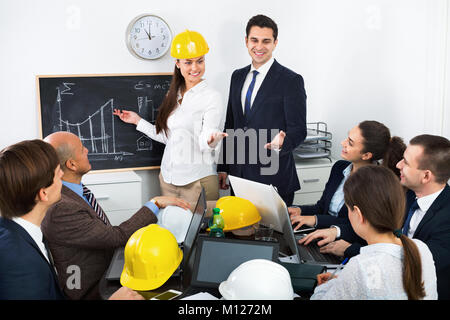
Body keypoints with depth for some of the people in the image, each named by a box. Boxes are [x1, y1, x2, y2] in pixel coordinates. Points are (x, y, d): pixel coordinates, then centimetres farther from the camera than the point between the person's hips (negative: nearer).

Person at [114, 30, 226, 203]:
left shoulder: (212, 97, -9)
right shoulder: (174, 96, 11)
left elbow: (204, 143, -15)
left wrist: (211, 139, -37)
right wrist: (138, 121, 18)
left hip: (197, 180, -6)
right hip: (168, 177, 6)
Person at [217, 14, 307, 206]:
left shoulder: (291, 80, -8)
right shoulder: (238, 76, 11)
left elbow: (298, 129, -10)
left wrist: (282, 143, -32)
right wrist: (223, 167, 14)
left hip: (273, 179, -5)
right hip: (238, 175, 6)